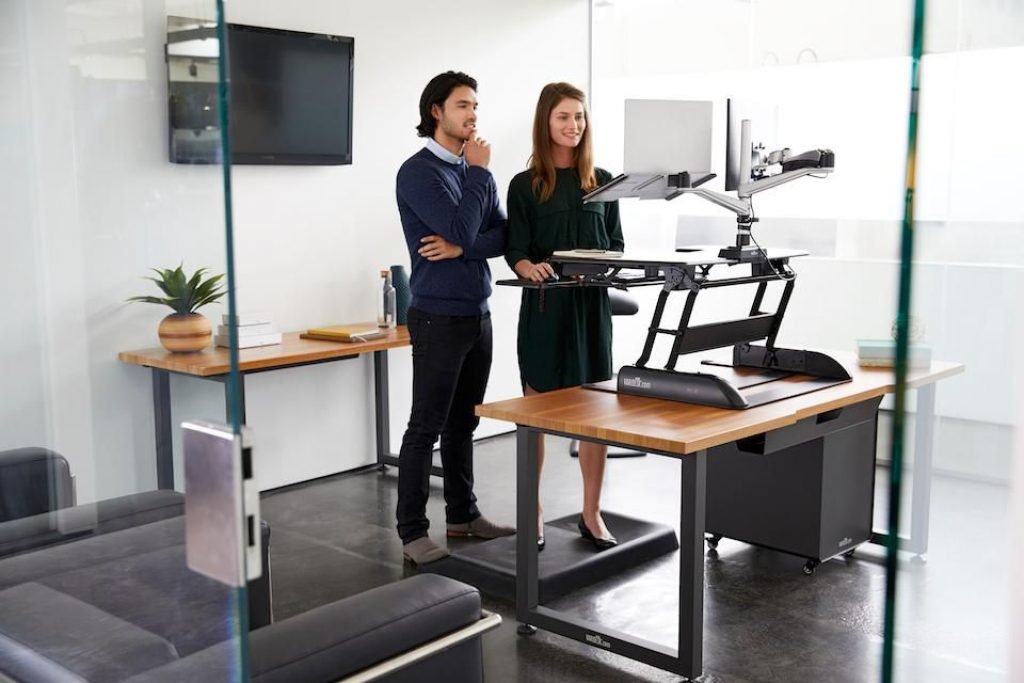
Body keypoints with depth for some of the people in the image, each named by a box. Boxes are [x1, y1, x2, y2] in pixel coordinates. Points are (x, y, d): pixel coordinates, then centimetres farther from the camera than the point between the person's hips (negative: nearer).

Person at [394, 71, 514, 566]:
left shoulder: (475, 169, 13)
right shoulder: (418, 171, -10)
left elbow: (503, 235, 5)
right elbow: (461, 228, -21)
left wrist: (462, 248, -13)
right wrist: (479, 171, -9)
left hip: (478, 313, 7)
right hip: (438, 316, -7)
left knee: (463, 422, 15)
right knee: (426, 427, -2)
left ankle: (463, 514, 26)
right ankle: (413, 532, 5)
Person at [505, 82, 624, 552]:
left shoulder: (602, 181, 9)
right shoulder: (525, 185, 0)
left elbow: (615, 242, 12)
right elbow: (515, 251, -5)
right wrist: (530, 268, -27)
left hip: (592, 303, 3)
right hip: (545, 305, -2)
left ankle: (591, 513, 16)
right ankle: (532, 511, 16)